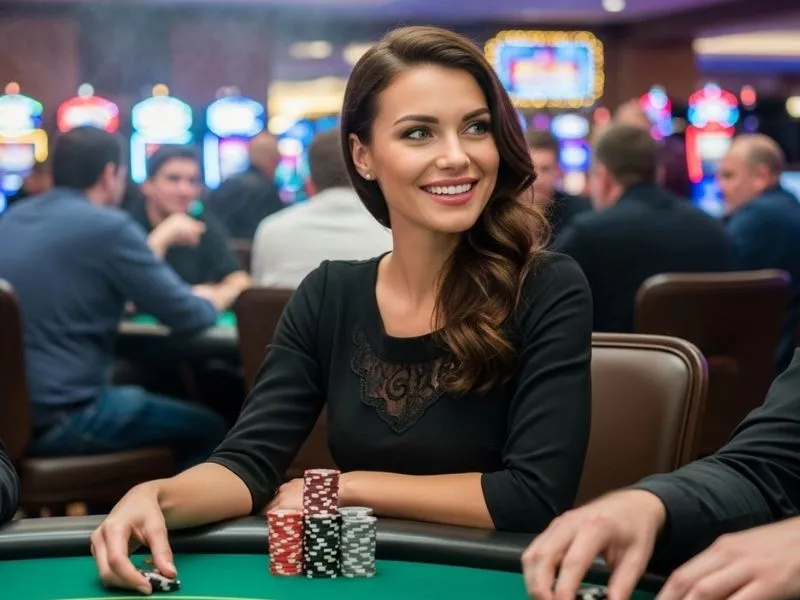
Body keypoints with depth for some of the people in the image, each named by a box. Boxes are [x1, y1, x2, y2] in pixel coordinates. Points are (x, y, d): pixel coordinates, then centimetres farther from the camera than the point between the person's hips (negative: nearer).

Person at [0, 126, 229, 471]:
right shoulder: (107, 226, -12)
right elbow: (186, 317, -7)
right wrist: (210, 304, 15)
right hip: (59, 417, -8)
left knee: (137, 394, 33)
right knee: (209, 430, 10)